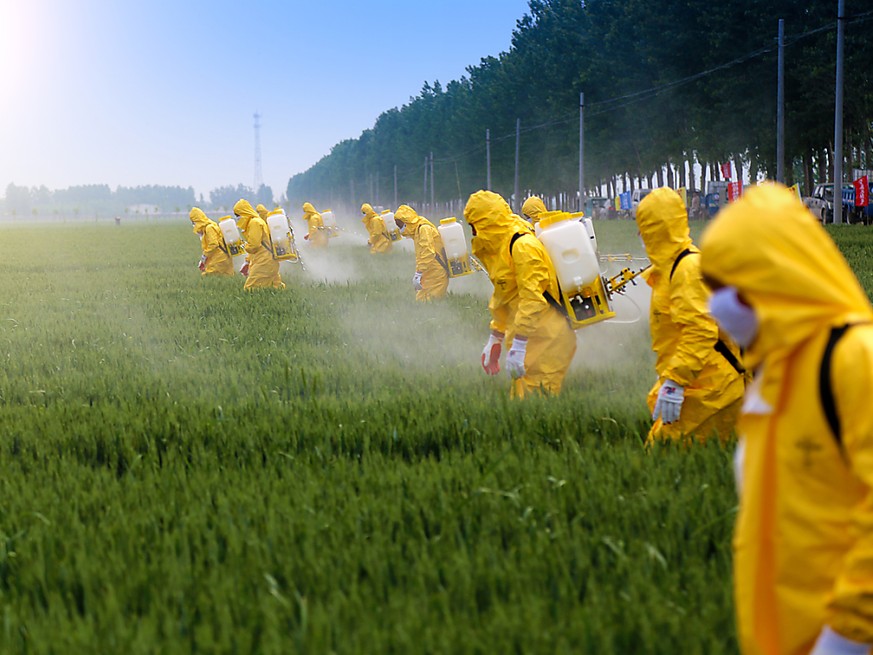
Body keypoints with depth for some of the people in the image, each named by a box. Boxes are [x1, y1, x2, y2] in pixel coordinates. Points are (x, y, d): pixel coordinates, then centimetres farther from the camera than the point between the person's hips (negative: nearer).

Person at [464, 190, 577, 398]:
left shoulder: (523, 246, -17)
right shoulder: (500, 246, 16)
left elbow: (532, 299, -23)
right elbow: (501, 297, 26)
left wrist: (518, 347, -25)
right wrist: (495, 339, 27)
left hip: (547, 340, -10)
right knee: (520, 395, 9)